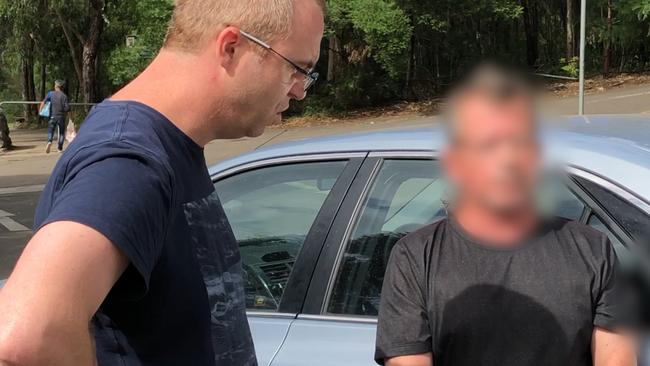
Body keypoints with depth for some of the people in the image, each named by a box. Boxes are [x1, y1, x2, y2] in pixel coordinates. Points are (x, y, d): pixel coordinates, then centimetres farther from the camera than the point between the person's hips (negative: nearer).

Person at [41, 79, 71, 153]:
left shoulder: (50, 94, 0)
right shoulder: (64, 96, -4)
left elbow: (44, 102, -9)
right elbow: (67, 107, -8)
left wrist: (40, 111, -3)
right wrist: (65, 112, 11)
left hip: (52, 116, 1)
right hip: (61, 116, -1)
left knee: (50, 131, 9)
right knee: (61, 133, 13)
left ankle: (49, 141, -19)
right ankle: (60, 148, 11)